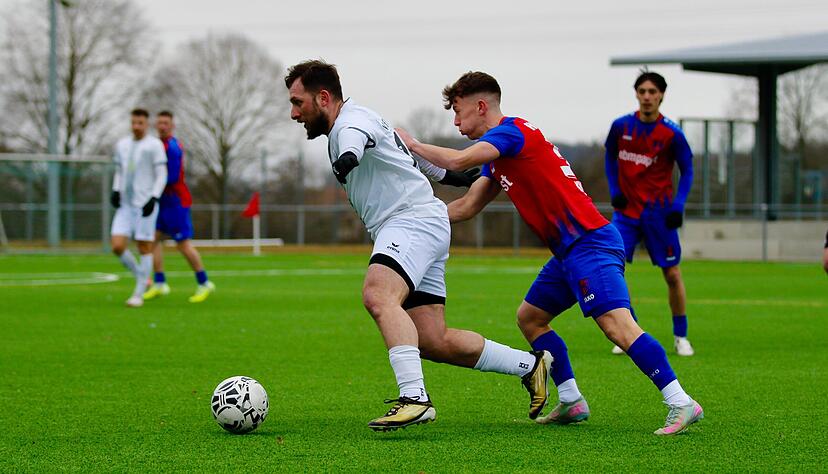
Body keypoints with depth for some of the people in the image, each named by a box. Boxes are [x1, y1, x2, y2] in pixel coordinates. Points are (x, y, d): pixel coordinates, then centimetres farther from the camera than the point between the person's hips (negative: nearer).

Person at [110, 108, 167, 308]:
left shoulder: (154, 145, -5)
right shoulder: (122, 145, 12)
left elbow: (162, 175, -7)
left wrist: (153, 199, -17)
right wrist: (116, 191, 4)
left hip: (145, 205, -5)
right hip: (125, 205, 5)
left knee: (144, 247, -2)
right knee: (117, 246, -7)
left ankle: (138, 294, 6)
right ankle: (140, 276, 17)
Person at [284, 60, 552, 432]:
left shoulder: (351, 120, -7)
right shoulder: (341, 132, 25)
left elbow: (356, 136, -35)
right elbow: (413, 149, 38)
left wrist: (347, 156, -58)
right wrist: (449, 173, 52)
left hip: (414, 220, -10)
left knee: (378, 296, -34)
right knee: (433, 343, 2)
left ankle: (414, 398, -46)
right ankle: (531, 365, 15)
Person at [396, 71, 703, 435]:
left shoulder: (511, 131, -9)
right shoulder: (498, 150, 22)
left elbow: (458, 161, -21)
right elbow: (466, 207, 26)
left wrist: (413, 146, -6)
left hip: (589, 242, -11)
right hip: (571, 250, 11)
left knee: (616, 324, -21)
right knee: (530, 317, 17)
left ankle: (681, 404, -26)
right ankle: (571, 403, 17)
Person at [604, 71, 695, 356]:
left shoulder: (672, 134, -8)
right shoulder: (621, 126, -1)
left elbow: (687, 171, 0)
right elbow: (610, 157, 15)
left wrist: (678, 206, -12)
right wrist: (614, 190, 1)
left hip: (658, 212, -2)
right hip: (626, 209, 2)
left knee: (672, 274, 1)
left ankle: (680, 337, 18)